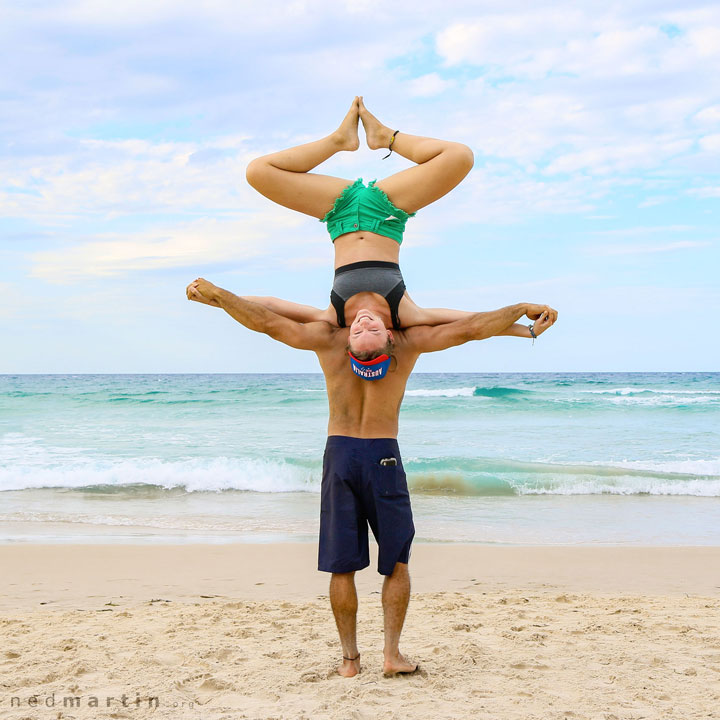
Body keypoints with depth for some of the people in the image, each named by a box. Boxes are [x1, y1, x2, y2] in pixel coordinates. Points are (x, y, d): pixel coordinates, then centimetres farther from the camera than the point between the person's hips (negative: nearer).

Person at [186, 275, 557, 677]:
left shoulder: (329, 337, 0)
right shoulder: (408, 340, -2)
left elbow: (265, 321, -3)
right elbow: (470, 328, -5)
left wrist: (213, 294, 7)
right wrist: (523, 309, 4)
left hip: (339, 452, 1)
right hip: (384, 456, -1)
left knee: (342, 566, 8)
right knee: (397, 561, 12)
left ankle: (350, 658, 12)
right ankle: (392, 652, 8)